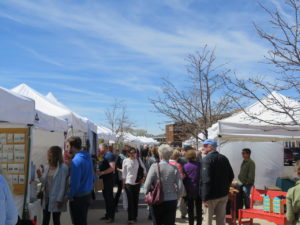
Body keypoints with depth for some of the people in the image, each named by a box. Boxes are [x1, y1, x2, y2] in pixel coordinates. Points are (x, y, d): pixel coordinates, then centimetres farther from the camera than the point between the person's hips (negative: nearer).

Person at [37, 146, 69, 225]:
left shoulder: (63, 167, -12)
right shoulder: (47, 168, 8)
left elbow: (63, 185, -13)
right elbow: (44, 183, 12)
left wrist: (60, 200, -15)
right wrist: (40, 176, -4)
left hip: (56, 199, -6)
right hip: (46, 198, 6)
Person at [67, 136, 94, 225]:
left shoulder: (76, 160, -21)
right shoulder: (87, 156, 4)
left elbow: (75, 182, -22)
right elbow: (91, 177, 12)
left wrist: (69, 196, -12)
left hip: (78, 197, -8)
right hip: (88, 193, 8)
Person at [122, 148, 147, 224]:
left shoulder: (138, 160, 2)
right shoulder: (125, 161, -2)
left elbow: (144, 168, 11)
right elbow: (124, 172, 3)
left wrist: (144, 177, -1)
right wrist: (123, 183, 3)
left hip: (137, 183, 2)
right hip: (128, 183, -2)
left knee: (136, 200, 10)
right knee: (130, 201, -3)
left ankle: (135, 216, 23)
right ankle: (130, 218, 4)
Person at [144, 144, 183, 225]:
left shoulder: (154, 167, -9)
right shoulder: (174, 168, -4)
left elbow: (147, 184, -12)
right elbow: (180, 186, -5)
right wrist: (175, 196, 12)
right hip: (171, 201, 1)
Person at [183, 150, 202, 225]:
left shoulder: (185, 166, -7)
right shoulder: (199, 165, -10)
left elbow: (183, 179, -3)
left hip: (189, 191, 0)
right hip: (198, 190, 0)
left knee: (190, 208, 11)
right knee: (199, 209, 12)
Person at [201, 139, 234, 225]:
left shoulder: (206, 159, -15)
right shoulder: (224, 158, 7)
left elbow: (206, 180, -22)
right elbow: (231, 176, 10)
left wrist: (204, 198, -19)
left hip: (211, 196, -6)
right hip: (223, 195, 6)